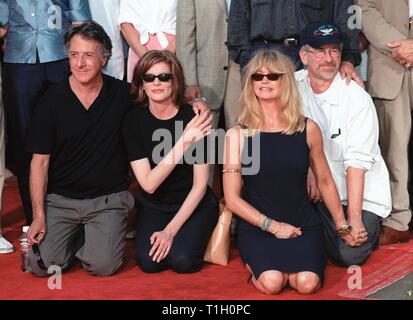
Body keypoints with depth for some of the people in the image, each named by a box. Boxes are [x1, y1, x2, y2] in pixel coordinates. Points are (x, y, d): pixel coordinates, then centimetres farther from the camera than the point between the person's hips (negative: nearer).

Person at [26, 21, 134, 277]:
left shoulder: (123, 94, -4)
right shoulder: (52, 100, -4)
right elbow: (40, 162, -2)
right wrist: (39, 216, -7)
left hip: (108, 198, 0)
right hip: (60, 198, 1)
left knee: (103, 265, -18)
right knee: (41, 265, -13)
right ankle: (77, 236, 19)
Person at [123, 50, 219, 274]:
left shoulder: (194, 119, -18)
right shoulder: (134, 120, -12)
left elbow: (200, 185, -13)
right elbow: (148, 184, -21)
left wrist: (170, 230, -14)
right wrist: (184, 141, -31)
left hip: (194, 204, -2)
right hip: (153, 206, 2)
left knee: (182, 260, -24)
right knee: (148, 262, -20)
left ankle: (193, 237, 9)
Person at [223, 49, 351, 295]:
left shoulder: (308, 129, 1)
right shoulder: (237, 135, -4)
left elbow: (325, 182, 14)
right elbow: (233, 198, -4)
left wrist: (342, 226, 21)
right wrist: (272, 226, -13)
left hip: (303, 223, 2)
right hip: (257, 227, -1)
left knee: (307, 283, -23)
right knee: (271, 282, -27)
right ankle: (256, 263, 9)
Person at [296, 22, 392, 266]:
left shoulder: (358, 99, -16)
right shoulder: (294, 85, -4)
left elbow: (357, 163, -21)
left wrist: (354, 218, -25)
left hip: (362, 193, -4)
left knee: (349, 254, -20)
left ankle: (367, 229, 15)